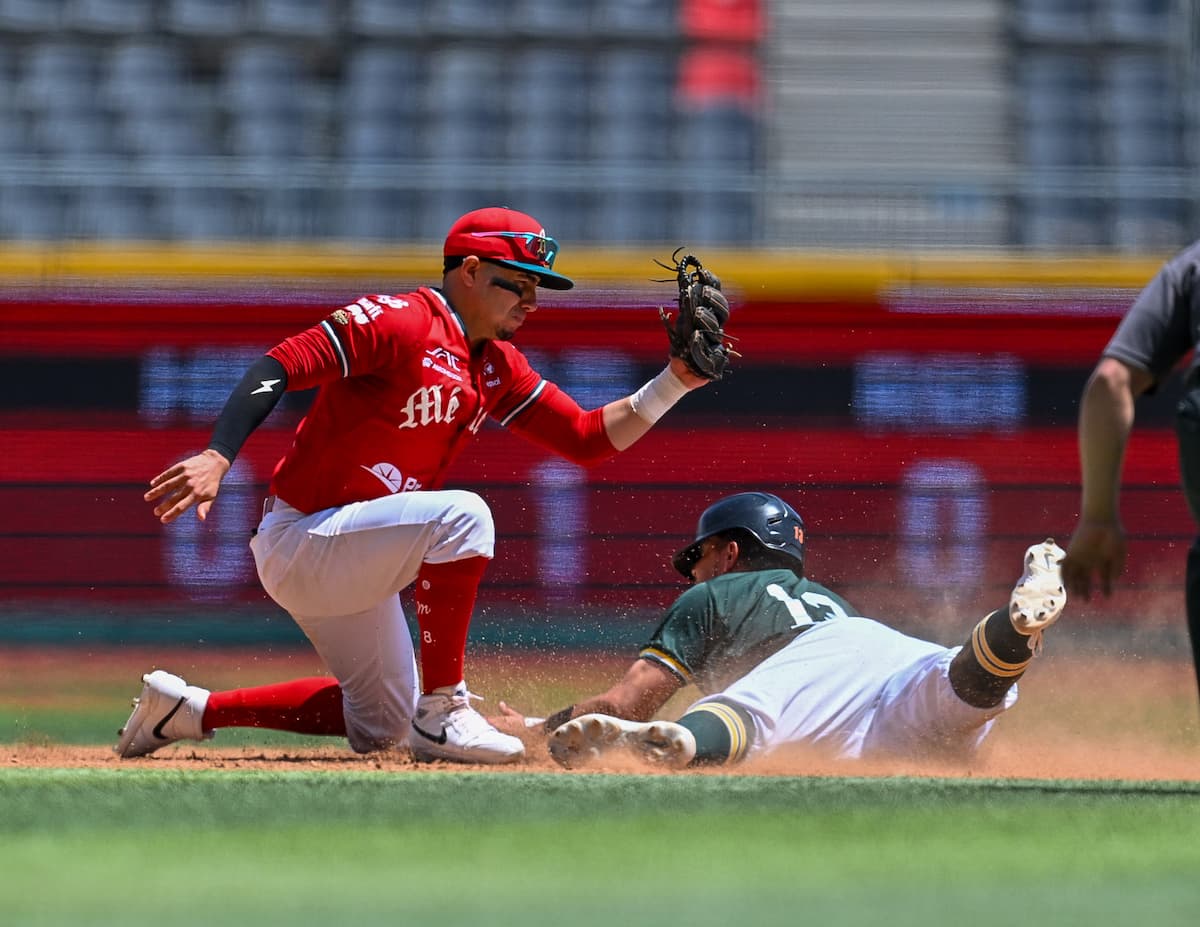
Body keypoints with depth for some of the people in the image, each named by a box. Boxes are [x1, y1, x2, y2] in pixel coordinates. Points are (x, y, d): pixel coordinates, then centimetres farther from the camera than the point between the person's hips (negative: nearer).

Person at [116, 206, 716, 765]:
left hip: (345, 563, 10)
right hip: (299, 538, -10)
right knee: (462, 515, -29)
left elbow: (588, 439, 9)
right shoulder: (398, 321, -18)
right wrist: (217, 459, -39)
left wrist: (675, 382, -3)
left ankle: (191, 711, 25)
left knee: (380, 726, 20)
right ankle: (443, 714, -21)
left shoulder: (497, 368, 9)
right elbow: (279, 368, -26)